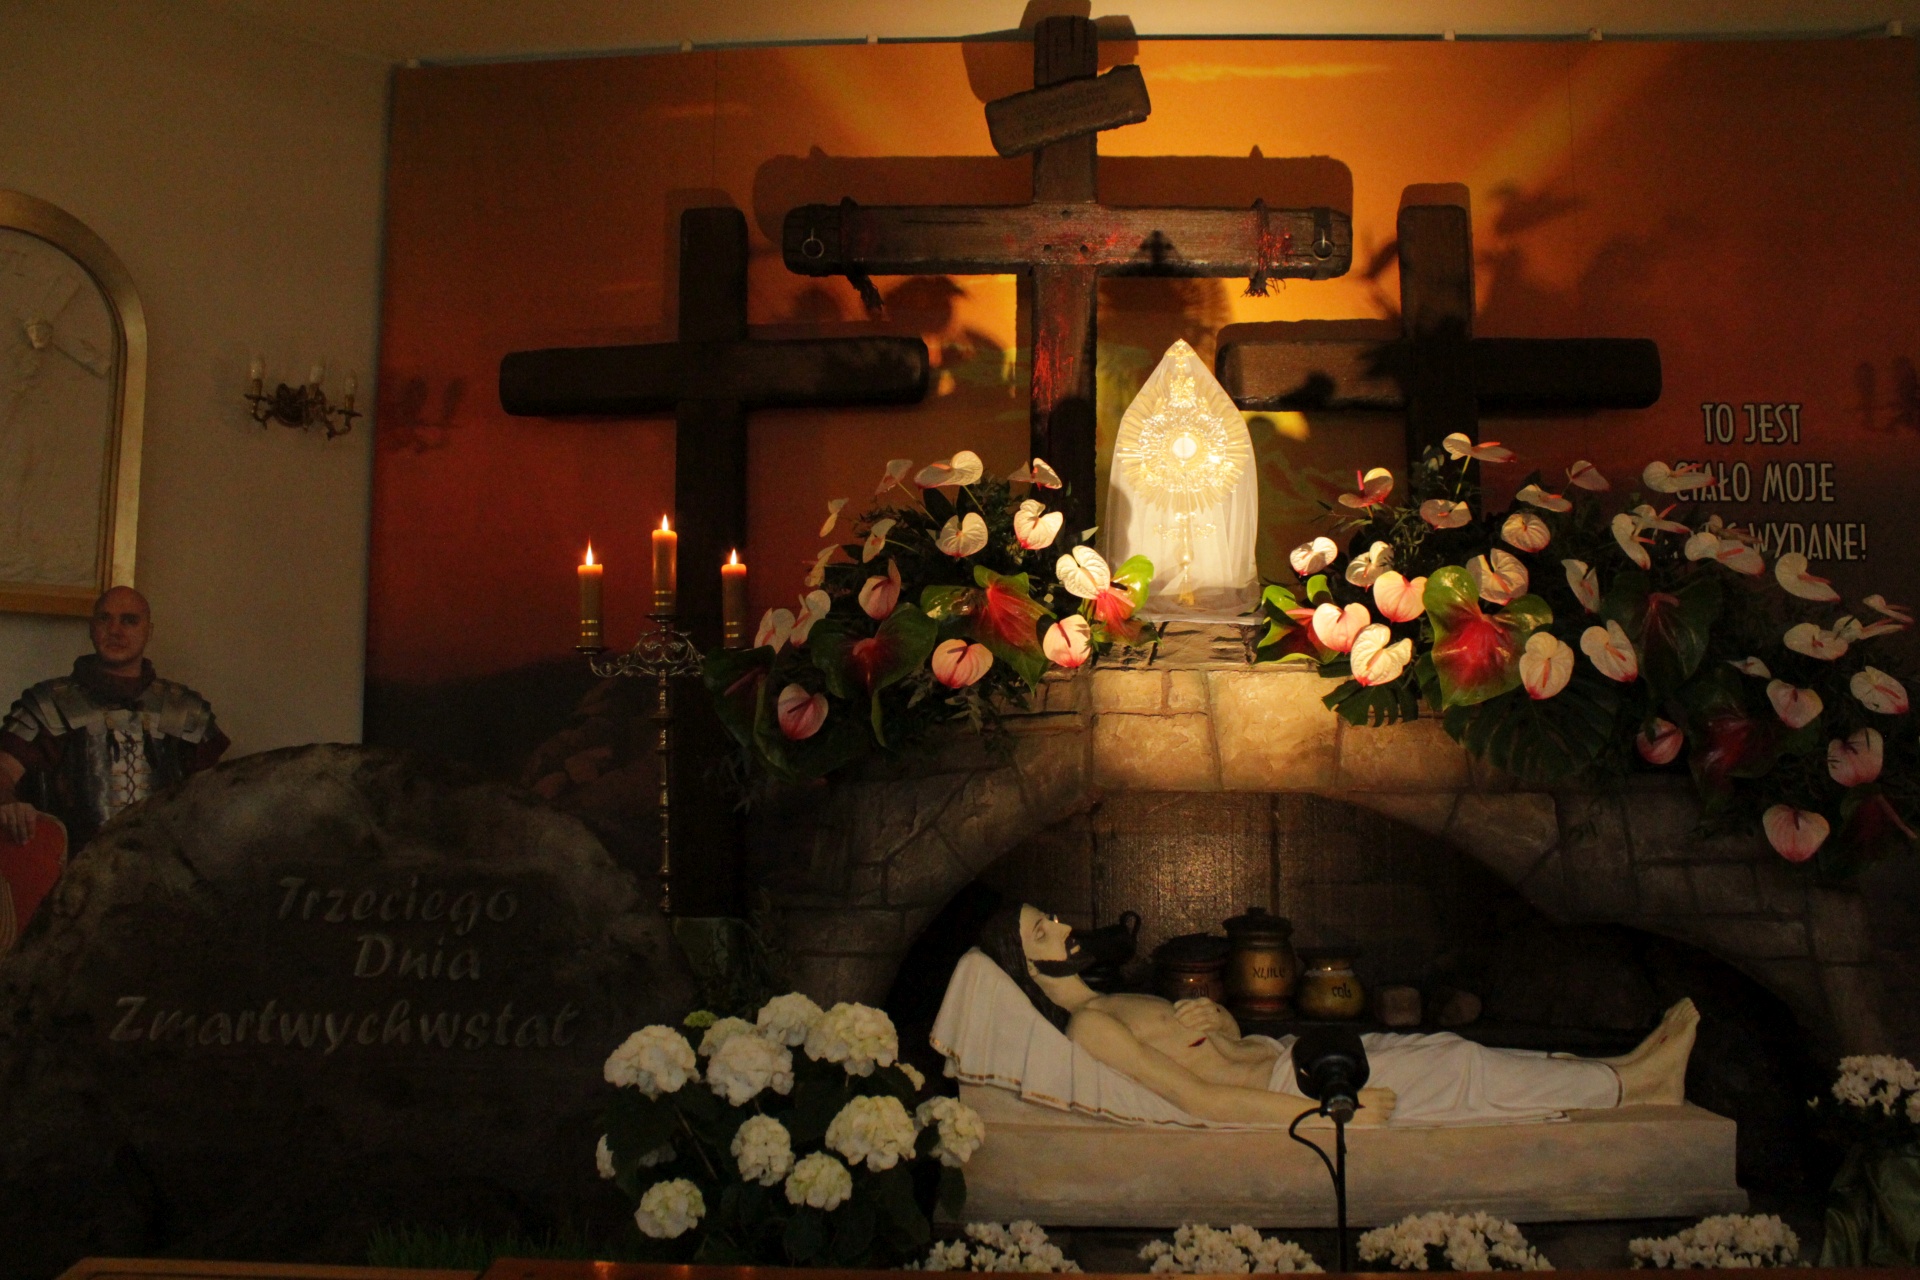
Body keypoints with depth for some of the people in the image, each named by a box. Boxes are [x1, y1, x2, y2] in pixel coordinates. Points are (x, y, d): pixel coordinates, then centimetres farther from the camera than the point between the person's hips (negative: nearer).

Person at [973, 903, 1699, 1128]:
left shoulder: (1109, 1005, 10)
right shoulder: (1089, 1026, -19)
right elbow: (1199, 1098, -25)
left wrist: (1215, 1019, -3)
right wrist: (1330, 1111, -24)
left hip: (1283, 1057, 9)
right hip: (1285, 1087, -9)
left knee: (1450, 1054, 7)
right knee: (1461, 1070, -2)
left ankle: (1626, 1078, 16)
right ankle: (1626, 1084, 13)